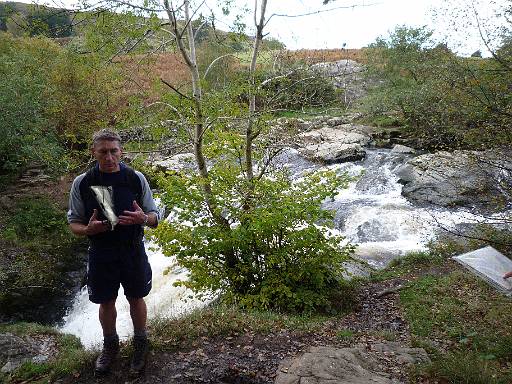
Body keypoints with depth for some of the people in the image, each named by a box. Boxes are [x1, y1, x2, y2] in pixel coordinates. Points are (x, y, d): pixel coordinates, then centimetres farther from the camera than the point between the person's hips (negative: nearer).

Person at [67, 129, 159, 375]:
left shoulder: (137, 179, -9)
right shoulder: (82, 183, -8)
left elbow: (155, 217, -3)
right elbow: (73, 222, -1)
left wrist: (143, 218, -27)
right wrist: (88, 229, -24)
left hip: (133, 252, 0)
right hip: (100, 254, 1)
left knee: (136, 299, 16)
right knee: (106, 302, 17)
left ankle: (140, 344, 39)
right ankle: (110, 345, 42)